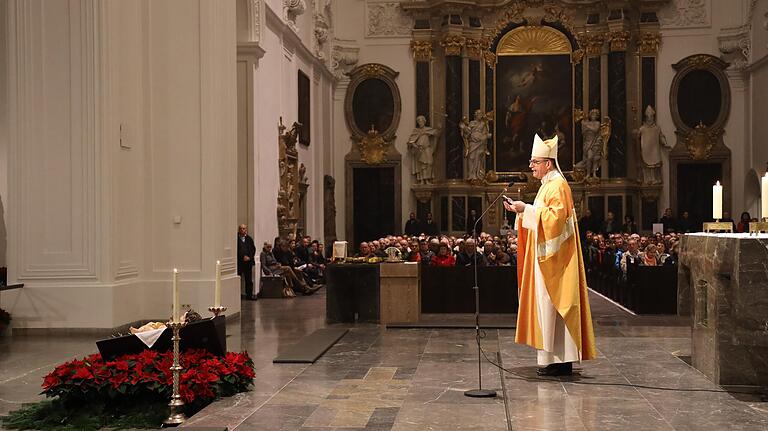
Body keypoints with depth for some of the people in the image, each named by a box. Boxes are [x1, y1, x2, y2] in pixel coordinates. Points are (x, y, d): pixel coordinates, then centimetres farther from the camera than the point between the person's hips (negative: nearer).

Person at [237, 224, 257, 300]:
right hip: (239, 262, -4)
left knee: (249, 279, 6)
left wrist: (249, 257, -4)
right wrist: (243, 257, -13)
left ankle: (249, 295, 12)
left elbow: (253, 249, 10)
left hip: (248, 261, 4)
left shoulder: (249, 239, 13)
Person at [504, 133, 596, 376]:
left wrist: (526, 209, -21)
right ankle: (558, 358, 13)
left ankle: (559, 361, -4)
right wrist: (521, 211, 11)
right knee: (546, 305, 9)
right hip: (545, 256, 10)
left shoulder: (558, 185, -12)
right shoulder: (548, 184, 19)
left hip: (554, 257, -10)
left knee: (552, 305, -8)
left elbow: (555, 218, -23)